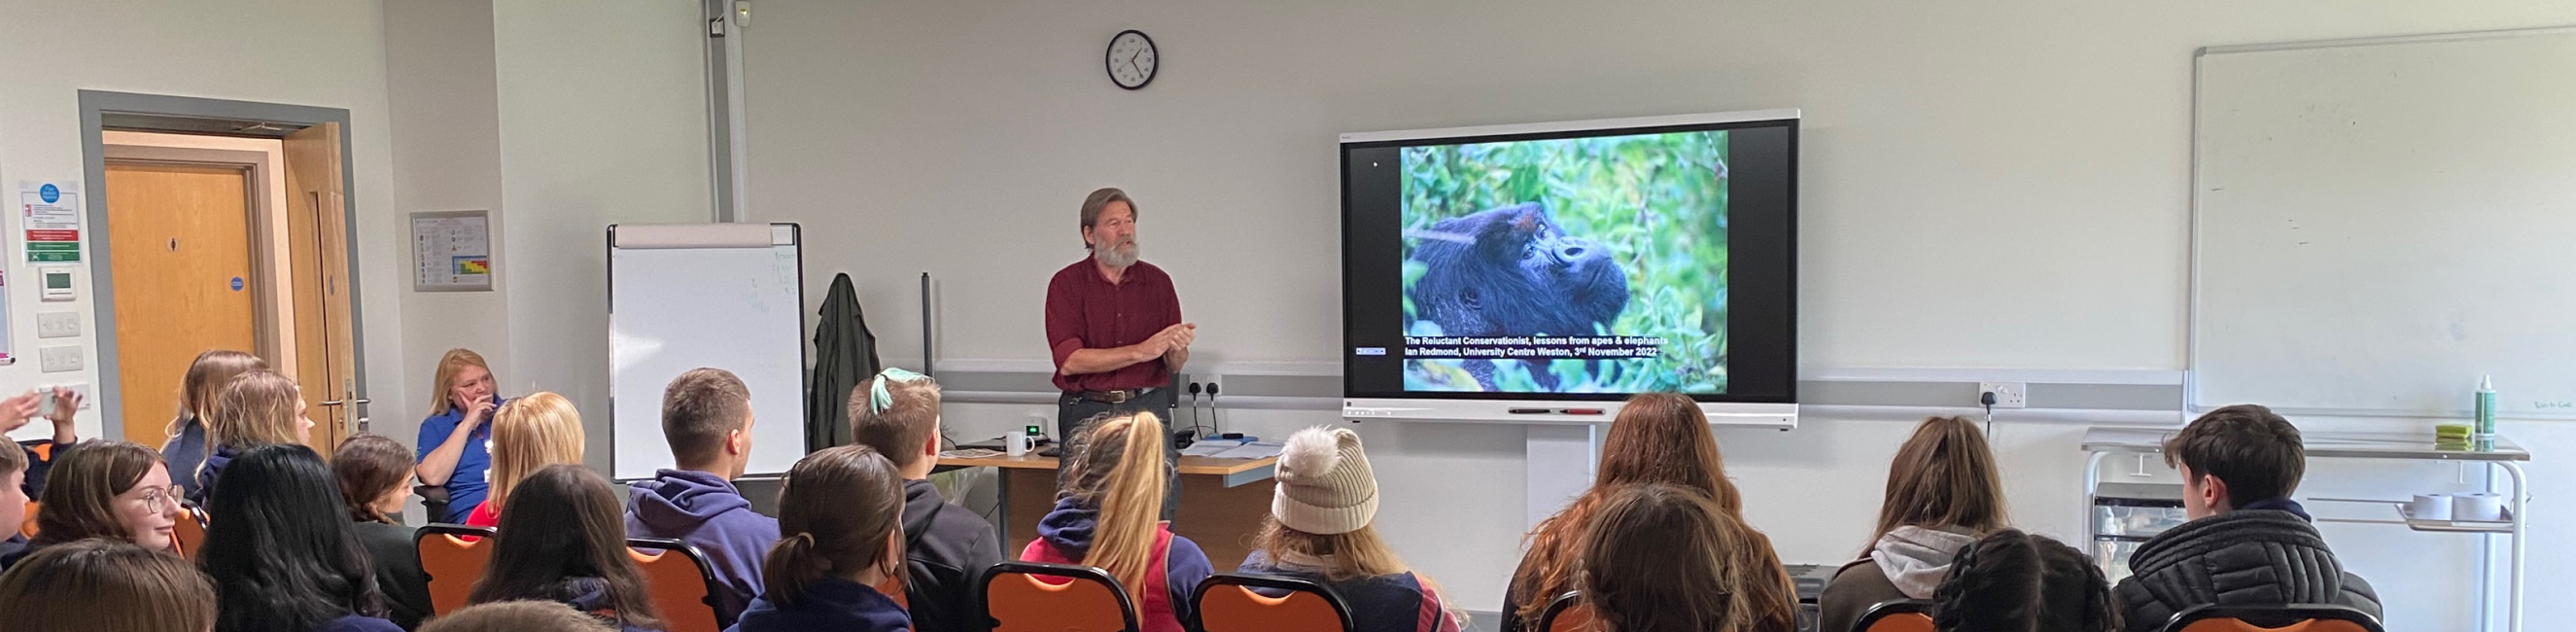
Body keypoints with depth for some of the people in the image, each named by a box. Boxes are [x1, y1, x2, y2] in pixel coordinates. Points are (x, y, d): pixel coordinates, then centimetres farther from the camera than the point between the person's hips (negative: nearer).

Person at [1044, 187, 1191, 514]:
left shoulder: (1157, 281, 9)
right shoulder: (1067, 283, 0)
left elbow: (1174, 366, 9)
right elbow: (1069, 361, -11)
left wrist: (1176, 349, -15)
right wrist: (1140, 351, -16)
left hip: (1148, 410, 2)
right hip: (1086, 413, -2)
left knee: (1156, 518, -2)